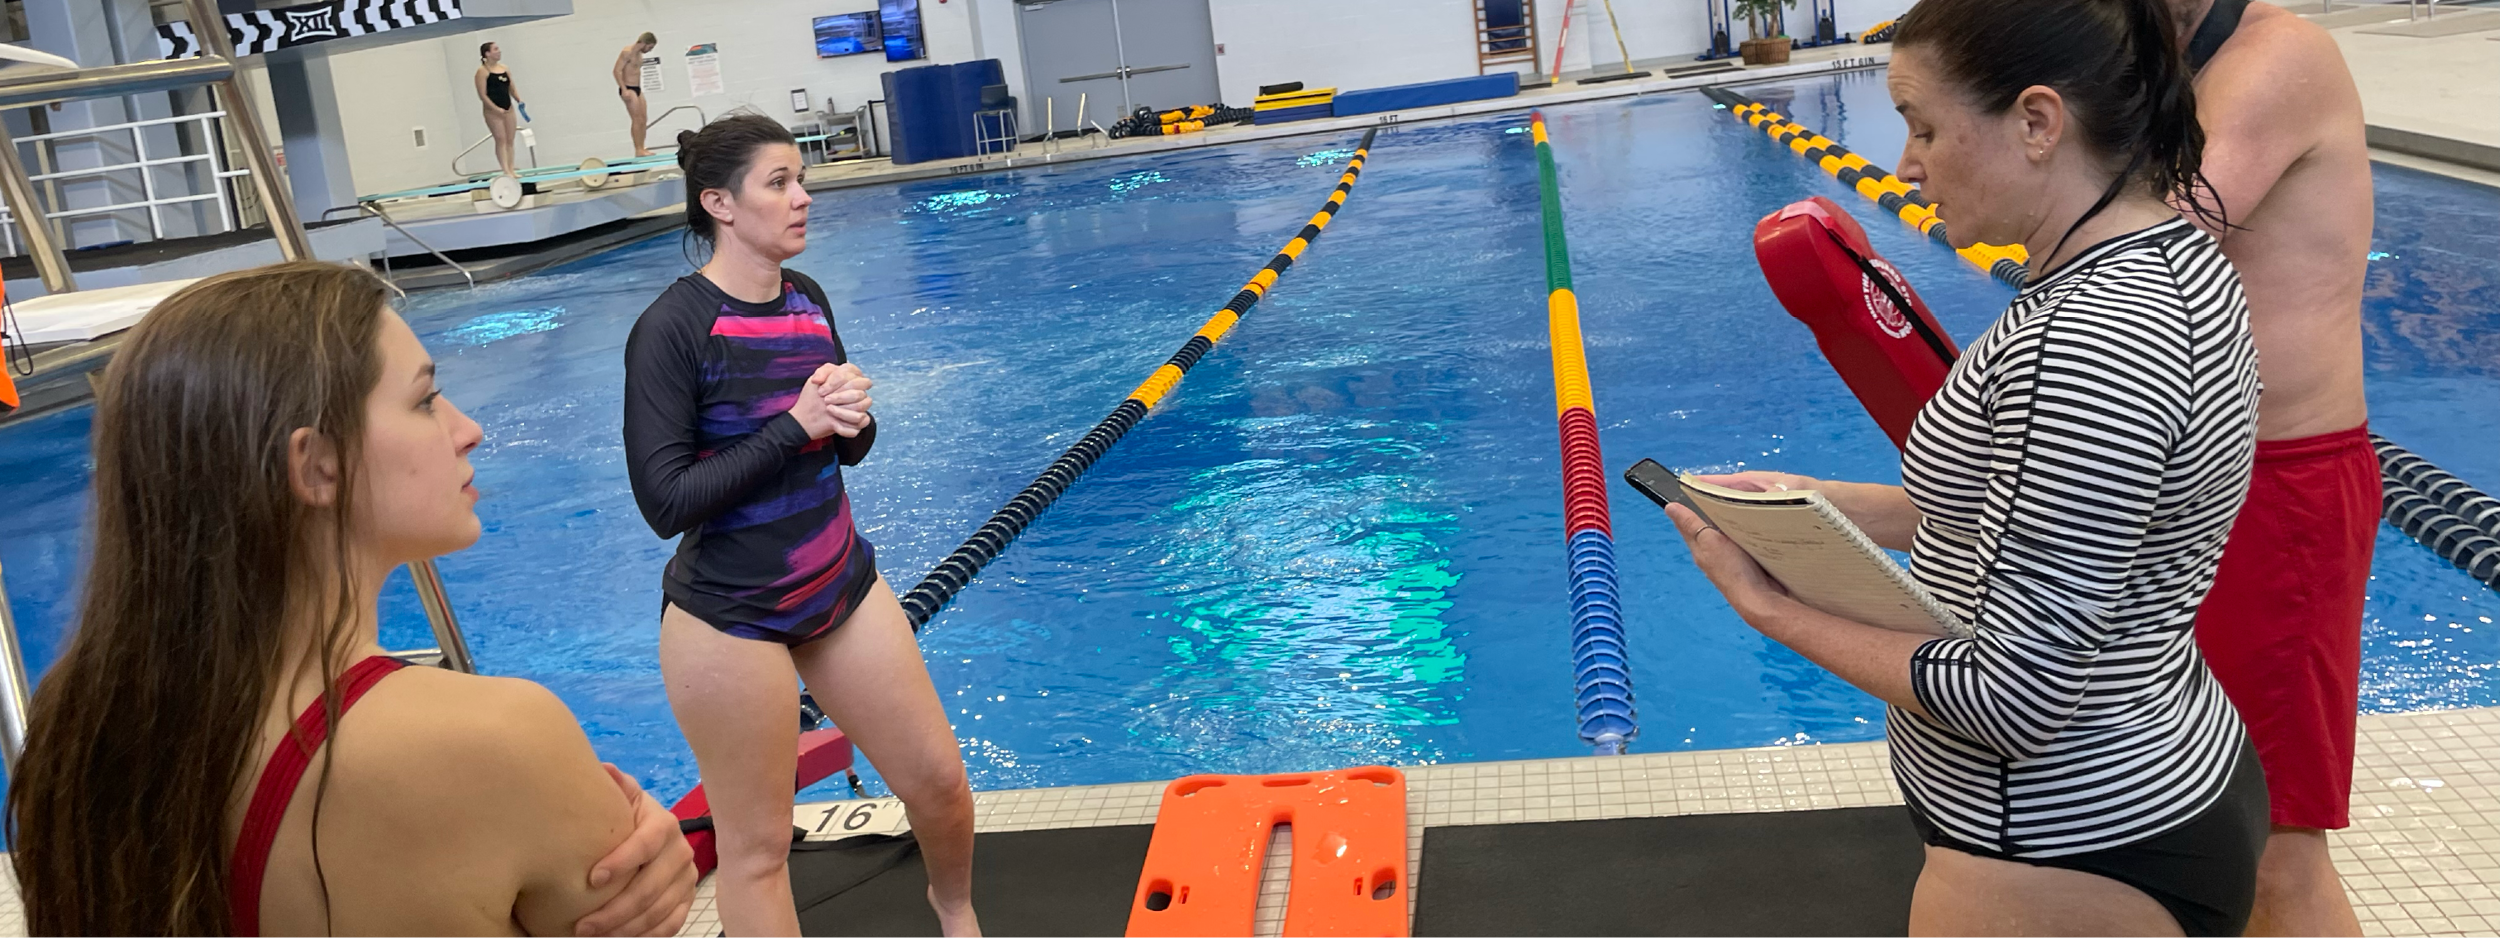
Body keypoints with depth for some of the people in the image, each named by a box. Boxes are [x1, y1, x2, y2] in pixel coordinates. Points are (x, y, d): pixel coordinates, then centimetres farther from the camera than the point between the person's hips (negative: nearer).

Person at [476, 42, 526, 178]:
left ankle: (511, 169, 7)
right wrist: (496, 109, -19)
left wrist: (519, 101, -3)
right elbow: (482, 95, -12)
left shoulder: (505, 69, 11)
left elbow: (512, 89, 16)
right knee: (500, 139, -8)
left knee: (510, 140, 5)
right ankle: (506, 170, -11)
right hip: (493, 110, -6)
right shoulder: (483, 71, -7)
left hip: (508, 108, 6)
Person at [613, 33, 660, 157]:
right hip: (628, 90, -9)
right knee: (636, 120, -10)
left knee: (644, 119, 7)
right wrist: (624, 89, -25)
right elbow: (617, 70, -19)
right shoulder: (627, 52, -14)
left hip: (637, 89, 9)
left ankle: (642, 149, 10)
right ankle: (638, 150, -8)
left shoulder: (639, 54, 13)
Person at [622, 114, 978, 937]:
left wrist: (852, 419, -12)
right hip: (730, 616, -6)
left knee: (939, 781, 14)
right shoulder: (672, 327, -17)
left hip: (841, 584, 6)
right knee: (757, 848, 6)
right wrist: (795, 425, -23)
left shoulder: (806, 298, 2)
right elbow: (665, 502, -21)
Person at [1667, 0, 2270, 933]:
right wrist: (1816, 501, 5)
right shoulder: (2171, 254, 2)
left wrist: (1767, 604, -17)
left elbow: (2011, 697, -27)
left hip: (2077, 853, -9)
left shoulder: (2090, 339, -29)